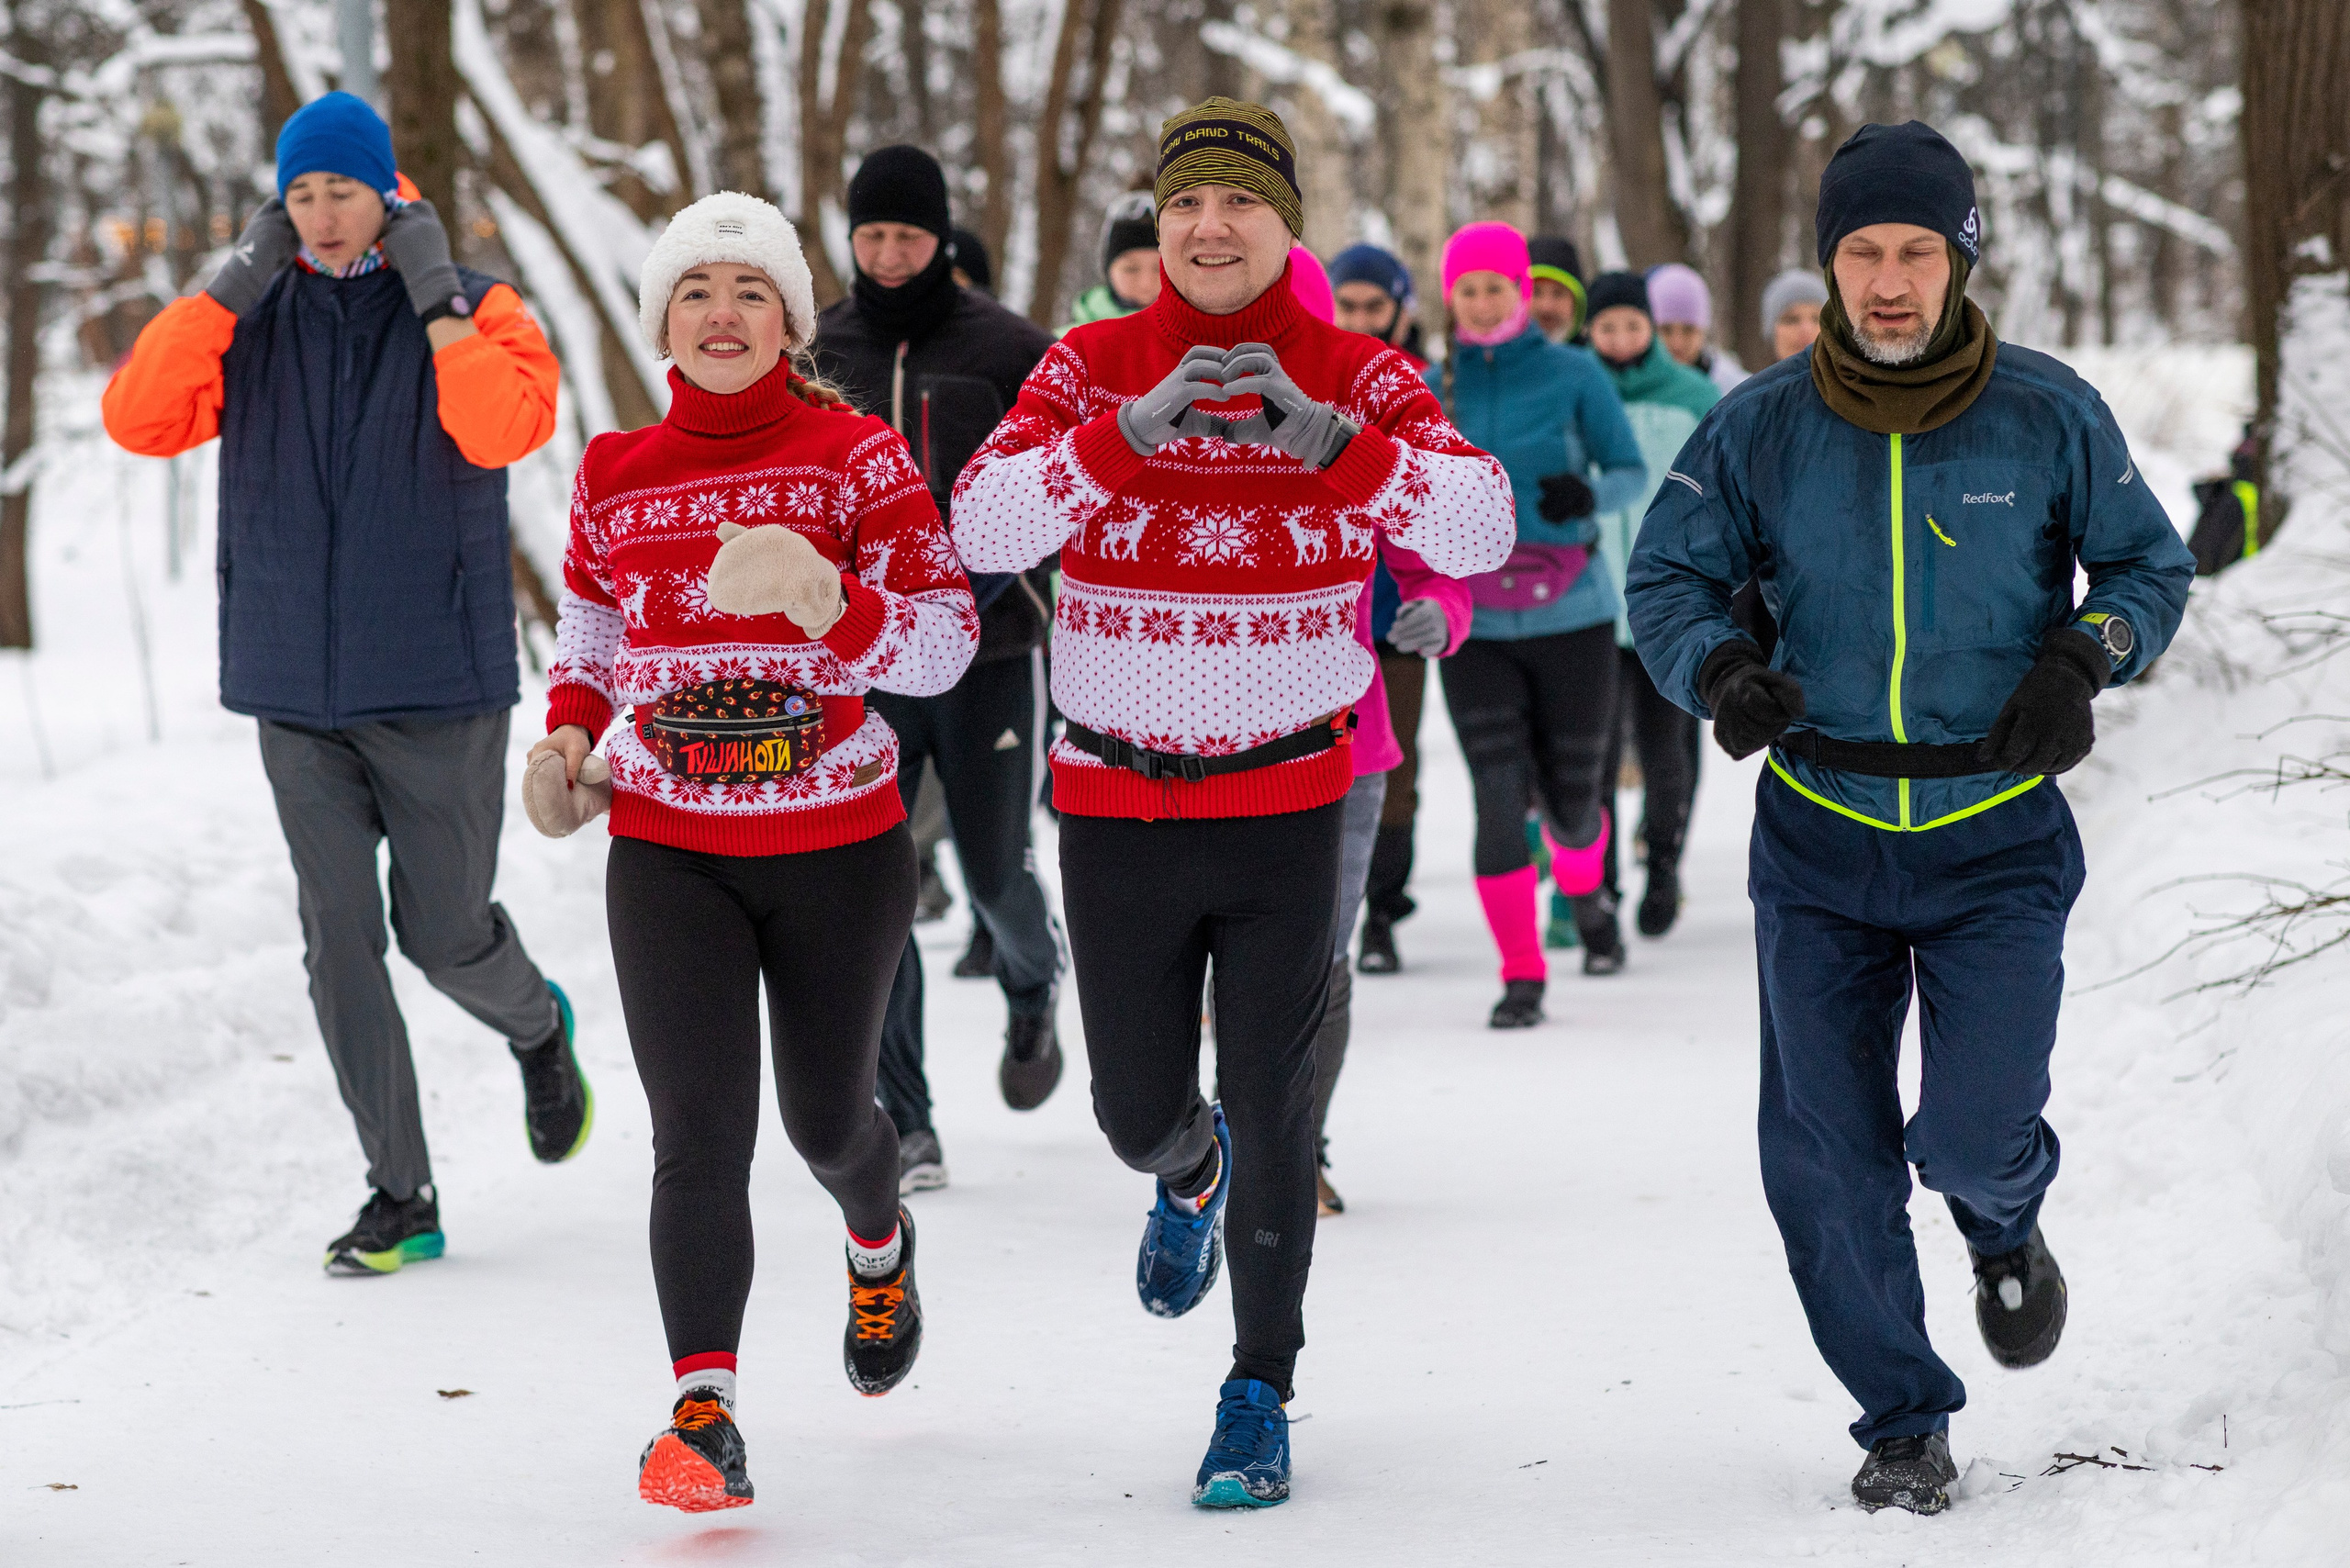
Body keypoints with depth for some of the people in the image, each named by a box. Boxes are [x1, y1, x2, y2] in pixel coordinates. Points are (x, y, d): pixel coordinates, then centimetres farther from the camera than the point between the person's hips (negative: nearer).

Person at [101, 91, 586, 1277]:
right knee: (339, 946, -1)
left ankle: (538, 1029, 39)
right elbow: (139, 418, -8)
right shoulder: (255, 322, 6)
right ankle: (401, 1199, 7)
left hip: (437, 688, -3)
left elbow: (509, 428, -23)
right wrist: (234, 284, -12)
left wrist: (435, 295, -20)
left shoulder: (472, 311, -3)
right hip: (299, 696, 3)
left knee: (445, 933, 4)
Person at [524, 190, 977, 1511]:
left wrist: (815, 592, -30)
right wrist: (569, 733, -1)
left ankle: (880, 1245, 51)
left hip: (842, 848, -1)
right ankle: (704, 1411, -15)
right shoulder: (615, 476, 3)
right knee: (700, 1134, -13)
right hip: (668, 853, 1)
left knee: (827, 1114, 16)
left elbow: (943, 645, -12)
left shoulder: (858, 456, -6)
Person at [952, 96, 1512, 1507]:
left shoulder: (1356, 376, -2)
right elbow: (985, 525, -14)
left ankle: (1262, 1392, 19)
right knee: (1139, 1109, 10)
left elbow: (1479, 530, -15)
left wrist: (1327, 438, -28)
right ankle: (1189, 1177, 48)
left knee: (1272, 1116, 0)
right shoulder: (1093, 368, -1)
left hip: (1287, 806, -1)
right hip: (1117, 804, 1)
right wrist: (1128, 432, -27)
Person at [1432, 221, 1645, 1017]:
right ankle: (1521, 973, 1)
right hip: (1475, 624, 1)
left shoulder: (1574, 375, -2)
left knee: (1571, 794, 7)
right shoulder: (1431, 388, 4)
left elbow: (1631, 469, 1)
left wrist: (1587, 492, -20)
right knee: (1499, 797, -10)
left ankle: (1586, 896, 42)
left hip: (1571, 615, -1)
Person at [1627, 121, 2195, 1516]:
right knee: (1828, 1163, 1)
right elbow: (1668, 577, 2)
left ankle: (2007, 1225, 25)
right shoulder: (1760, 430, -6)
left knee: (1973, 1134, -14)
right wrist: (1717, 667, -19)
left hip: (1998, 839, -1)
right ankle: (1905, 1424, 20)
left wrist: (2085, 660, -15)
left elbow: (2152, 563, 5)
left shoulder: (2049, 416, -7)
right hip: (1820, 843, 2)